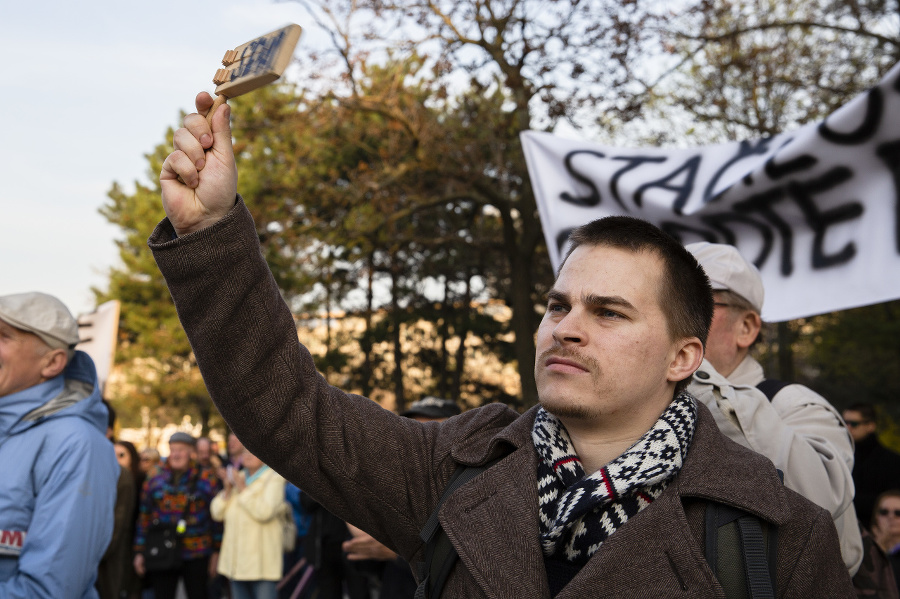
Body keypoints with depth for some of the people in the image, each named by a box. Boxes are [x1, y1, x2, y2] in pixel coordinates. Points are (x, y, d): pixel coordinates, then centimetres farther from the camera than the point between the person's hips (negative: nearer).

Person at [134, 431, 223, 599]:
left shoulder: (207, 478, 0)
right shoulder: (155, 478, 6)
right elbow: (144, 516, 9)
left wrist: (216, 551, 0)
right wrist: (139, 552, 6)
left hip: (197, 558, -2)